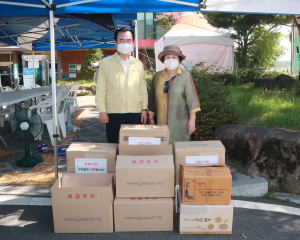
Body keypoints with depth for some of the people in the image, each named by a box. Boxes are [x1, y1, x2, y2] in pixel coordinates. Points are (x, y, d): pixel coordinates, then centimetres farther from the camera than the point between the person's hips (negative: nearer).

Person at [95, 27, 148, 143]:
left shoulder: (139, 64, 11)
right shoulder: (106, 63, 4)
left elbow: (143, 88, 13)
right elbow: (101, 89, 3)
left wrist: (144, 109, 7)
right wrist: (102, 110, -3)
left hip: (135, 113, 2)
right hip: (113, 113, -2)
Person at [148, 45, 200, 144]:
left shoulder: (185, 76, -2)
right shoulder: (157, 76, 8)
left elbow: (191, 98, -5)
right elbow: (152, 98, 13)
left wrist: (192, 119, -9)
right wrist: (151, 118, 11)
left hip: (180, 122, -3)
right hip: (162, 122, 3)